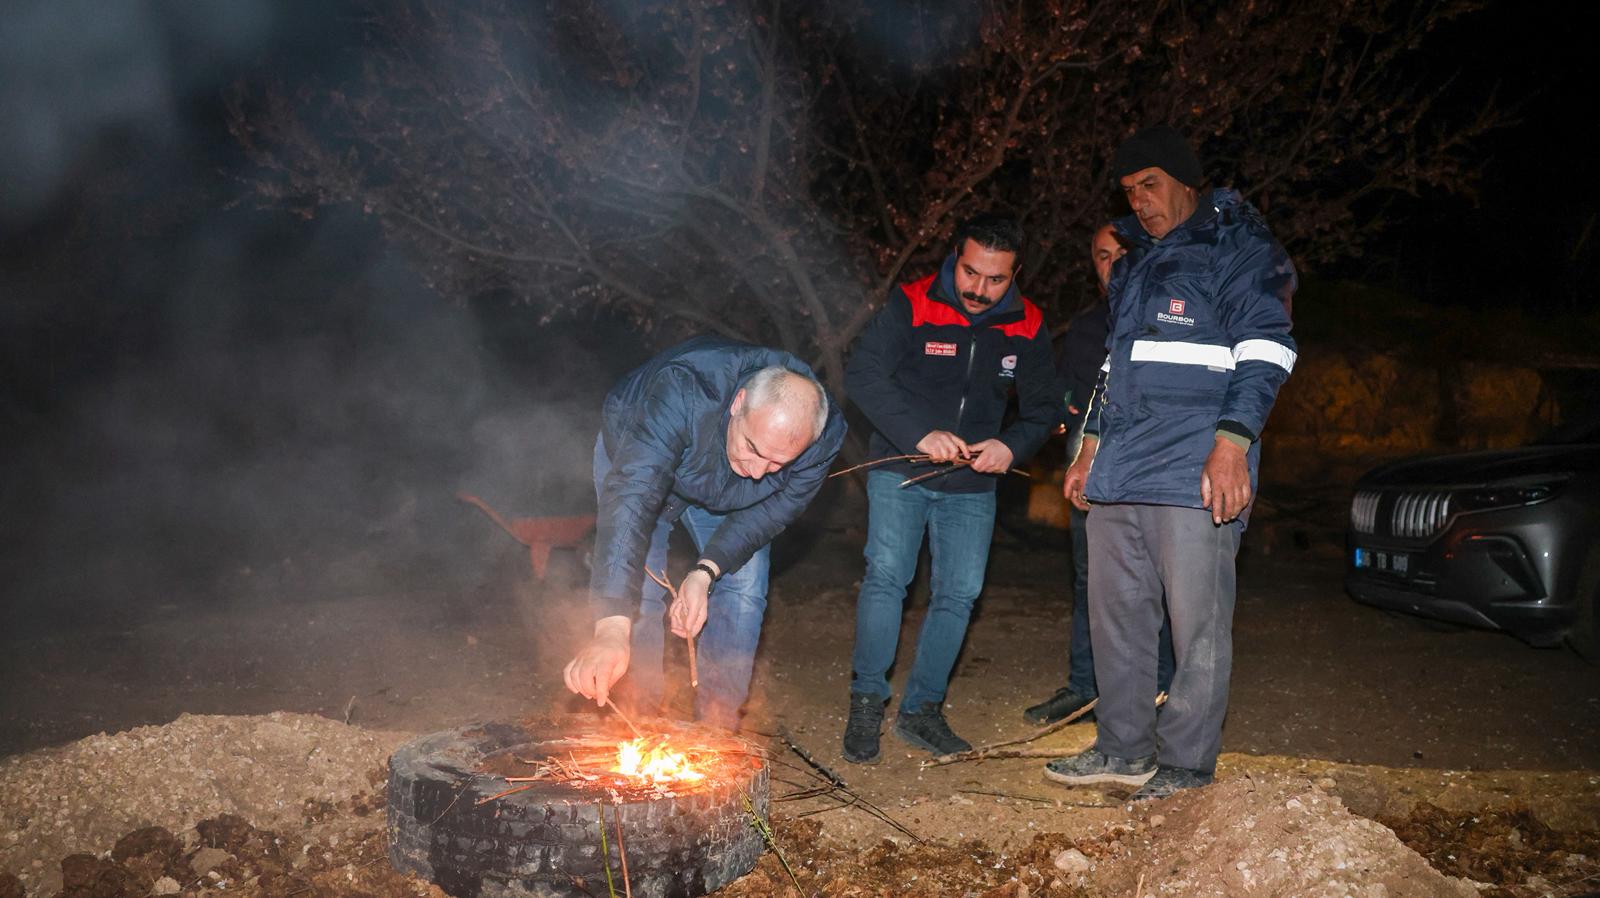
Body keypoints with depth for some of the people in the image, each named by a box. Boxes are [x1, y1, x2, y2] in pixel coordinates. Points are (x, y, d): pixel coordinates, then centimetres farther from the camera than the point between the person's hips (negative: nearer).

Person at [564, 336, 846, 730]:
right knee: (637, 590, -12)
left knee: (743, 588, -5)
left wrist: (706, 572, -33)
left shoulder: (823, 436, -33)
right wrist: (613, 627, -62)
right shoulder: (683, 392, -47)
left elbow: (772, 510, -18)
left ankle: (720, 724, 9)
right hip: (635, 455, -3)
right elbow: (632, 495, -54)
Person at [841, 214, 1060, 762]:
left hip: (973, 483, 3)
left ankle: (921, 711, 13)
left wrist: (1012, 445, -16)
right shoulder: (911, 305, -12)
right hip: (900, 470, -3)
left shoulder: (1026, 327, -2)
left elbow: (1044, 407, 5)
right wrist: (919, 434, -29)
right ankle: (866, 701, -4)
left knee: (959, 593, 0)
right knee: (887, 574, -17)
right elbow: (863, 374, -18)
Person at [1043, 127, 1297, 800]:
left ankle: (1186, 764, 8)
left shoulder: (1236, 245, 0)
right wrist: (1093, 442, 25)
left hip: (1196, 469, -8)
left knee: (1198, 622, -2)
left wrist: (1232, 442, -20)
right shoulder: (1135, 260, 24)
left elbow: (1265, 348, -10)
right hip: (1120, 468, 8)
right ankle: (1123, 749, 22)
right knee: (1114, 613, 11)